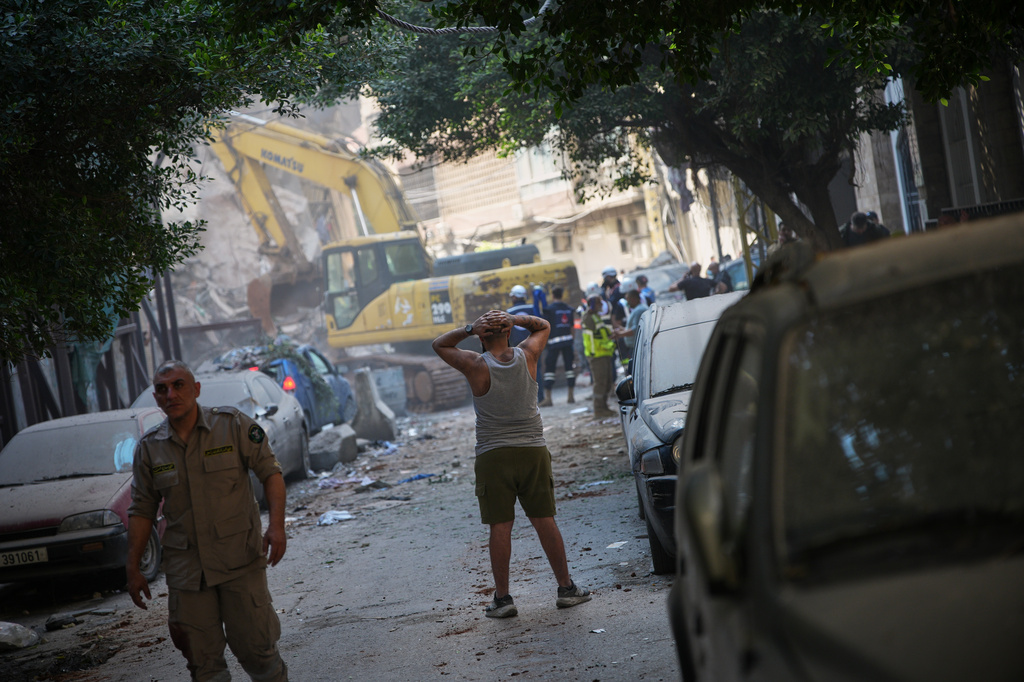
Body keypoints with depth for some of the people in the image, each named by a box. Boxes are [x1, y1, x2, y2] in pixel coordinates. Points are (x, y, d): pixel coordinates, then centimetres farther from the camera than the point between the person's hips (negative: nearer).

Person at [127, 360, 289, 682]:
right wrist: (133, 568, 8)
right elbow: (142, 510, 11)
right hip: (185, 568, 3)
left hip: (240, 559, -3)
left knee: (254, 646, -1)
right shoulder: (149, 447, 5)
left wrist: (276, 526, -15)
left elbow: (270, 472, -1)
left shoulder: (232, 424, -3)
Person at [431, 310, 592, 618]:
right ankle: (566, 588, 12)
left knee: (500, 526, 0)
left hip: (493, 455, -2)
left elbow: (439, 344, 7)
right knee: (544, 520, 7)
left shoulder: (477, 366, -8)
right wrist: (514, 319, 1)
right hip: (533, 451, 2)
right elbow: (543, 326, 19)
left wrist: (469, 329, -6)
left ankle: (502, 597, 2)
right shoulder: (526, 356, -1)